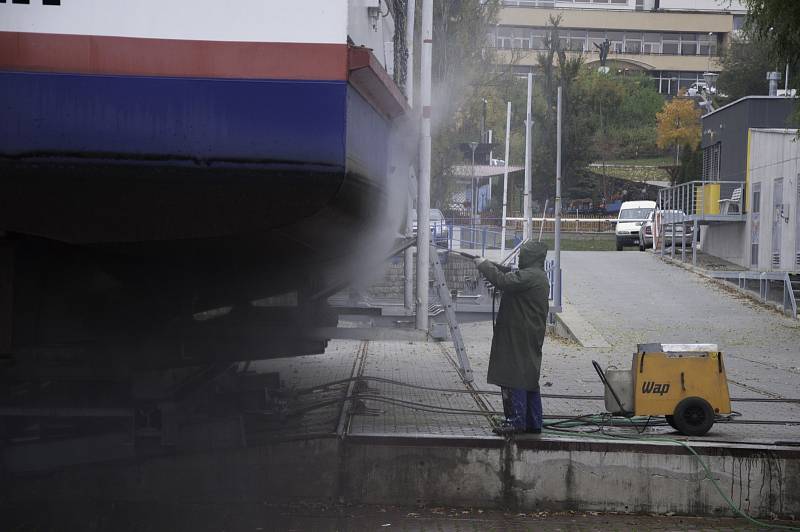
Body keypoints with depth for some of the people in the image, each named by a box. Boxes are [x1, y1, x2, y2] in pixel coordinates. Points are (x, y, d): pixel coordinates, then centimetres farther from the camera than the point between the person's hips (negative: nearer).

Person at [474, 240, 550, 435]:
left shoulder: (529, 276, -17)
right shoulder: (538, 276, 16)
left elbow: (504, 281, -27)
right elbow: (509, 274, 23)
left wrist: (484, 265, -14)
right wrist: (488, 264, 12)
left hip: (519, 337, -10)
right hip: (531, 338, 10)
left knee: (514, 377, -8)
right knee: (529, 380, 13)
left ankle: (516, 421, -8)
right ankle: (533, 423, 17)